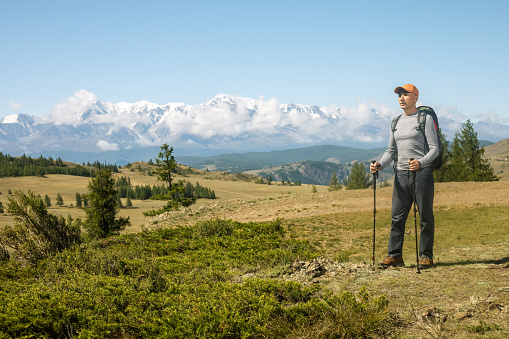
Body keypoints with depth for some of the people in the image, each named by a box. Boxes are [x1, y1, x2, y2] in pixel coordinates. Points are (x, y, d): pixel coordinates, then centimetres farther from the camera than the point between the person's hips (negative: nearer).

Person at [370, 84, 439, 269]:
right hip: (401, 174, 5)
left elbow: (434, 149, -6)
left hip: (422, 172, -5)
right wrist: (380, 165, 1)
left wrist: (421, 163, -25)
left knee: (425, 217, 1)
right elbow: (391, 150, 19)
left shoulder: (426, 118, 0)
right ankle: (395, 254, 8)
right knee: (397, 216, 3)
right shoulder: (396, 122, 17)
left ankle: (426, 255, 10)